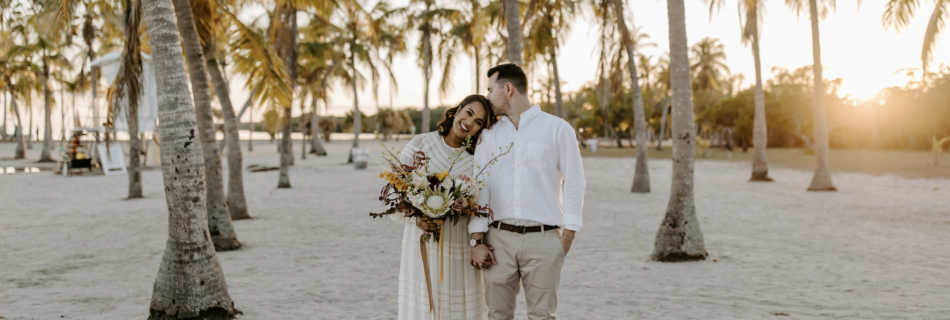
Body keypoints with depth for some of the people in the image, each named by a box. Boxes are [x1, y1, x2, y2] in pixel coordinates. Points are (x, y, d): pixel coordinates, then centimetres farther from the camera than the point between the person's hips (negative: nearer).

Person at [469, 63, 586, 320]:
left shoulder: (558, 129, 2)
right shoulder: (490, 134, 11)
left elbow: (574, 183, 0)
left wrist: (567, 237, -5)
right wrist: (477, 241, 0)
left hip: (543, 240, -3)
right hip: (499, 239, 3)